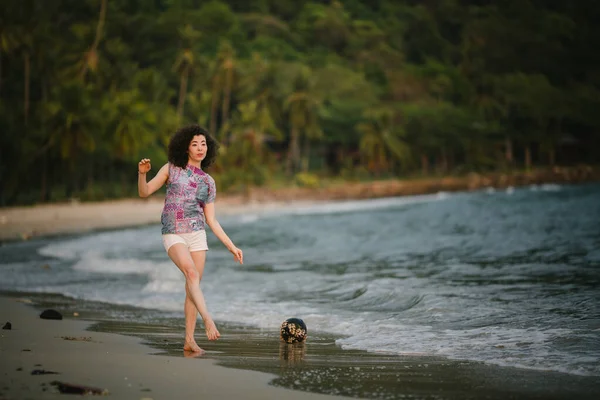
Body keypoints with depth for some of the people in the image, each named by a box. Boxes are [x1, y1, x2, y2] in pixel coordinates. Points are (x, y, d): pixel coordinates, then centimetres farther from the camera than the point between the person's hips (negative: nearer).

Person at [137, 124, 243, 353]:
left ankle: (189, 339, 5)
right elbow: (144, 192, 4)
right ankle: (208, 320, -36)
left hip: (197, 234, 3)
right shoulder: (171, 169, 5)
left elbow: (211, 220, 13)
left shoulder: (208, 182, 11)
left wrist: (231, 246, 8)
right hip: (173, 235, -3)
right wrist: (142, 174, -17)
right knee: (191, 273, -27)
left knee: (193, 286, 1)